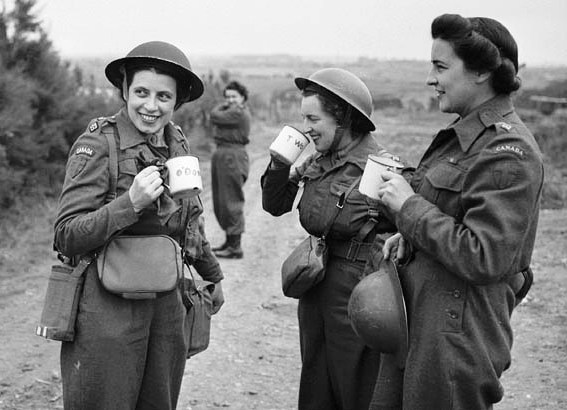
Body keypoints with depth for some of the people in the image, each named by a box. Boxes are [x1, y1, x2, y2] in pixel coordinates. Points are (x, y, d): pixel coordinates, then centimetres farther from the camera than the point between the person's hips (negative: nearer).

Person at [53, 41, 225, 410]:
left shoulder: (178, 144, 7)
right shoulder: (98, 144, -12)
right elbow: (67, 237, -17)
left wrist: (212, 276, 32)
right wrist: (131, 203, -28)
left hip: (166, 306, 6)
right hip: (107, 307, -6)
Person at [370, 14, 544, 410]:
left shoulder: (510, 154, -19)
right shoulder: (464, 135, 11)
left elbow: (482, 258, -25)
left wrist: (409, 206, -17)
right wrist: (410, 236, 4)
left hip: (456, 337, -9)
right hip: (417, 319, 9)